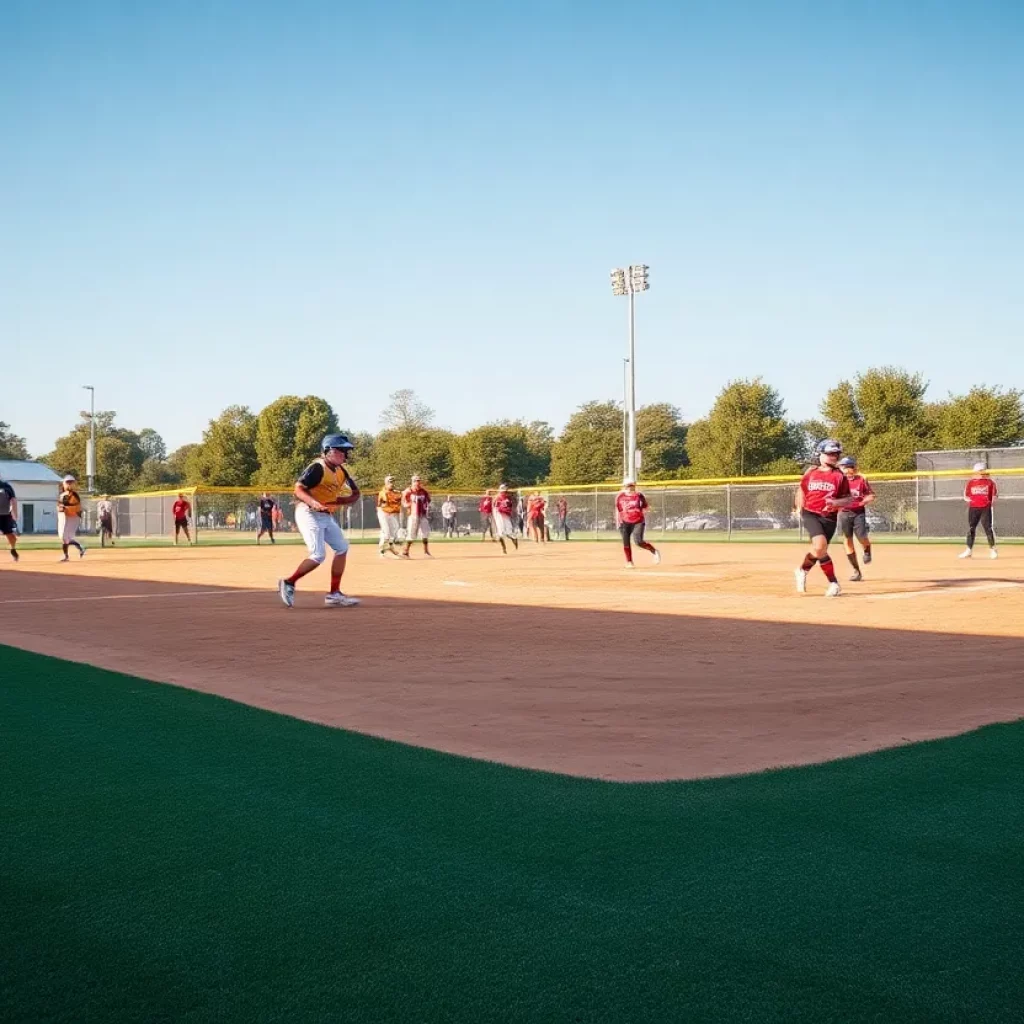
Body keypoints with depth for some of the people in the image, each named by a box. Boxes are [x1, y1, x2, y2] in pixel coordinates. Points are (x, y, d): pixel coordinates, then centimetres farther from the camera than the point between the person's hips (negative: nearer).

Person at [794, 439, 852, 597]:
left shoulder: (839, 476, 2)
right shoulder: (811, 472, 7)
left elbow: (848, 500, 2)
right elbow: (801, 489, 23)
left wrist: (836, 503, -17)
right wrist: (799, 507, 15)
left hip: (829, 517, 1)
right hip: (810, 514, -1)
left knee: (819, 551, 2)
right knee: (820, 546, -22)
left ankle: (803, 570, 36)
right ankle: (833, 583, -9)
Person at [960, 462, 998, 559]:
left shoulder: (990, 482, 3)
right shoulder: (971, 482, 7)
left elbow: (995, 494, 7)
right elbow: (966, 495, 12)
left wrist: (992, 502, -6)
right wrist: (970, 500, -3)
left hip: (986, 508, -2)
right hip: (973, 508, 2)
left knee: (988, 528, -5)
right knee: (971, 529, 4)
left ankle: (992, 549, 2)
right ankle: (968, 550, 10)